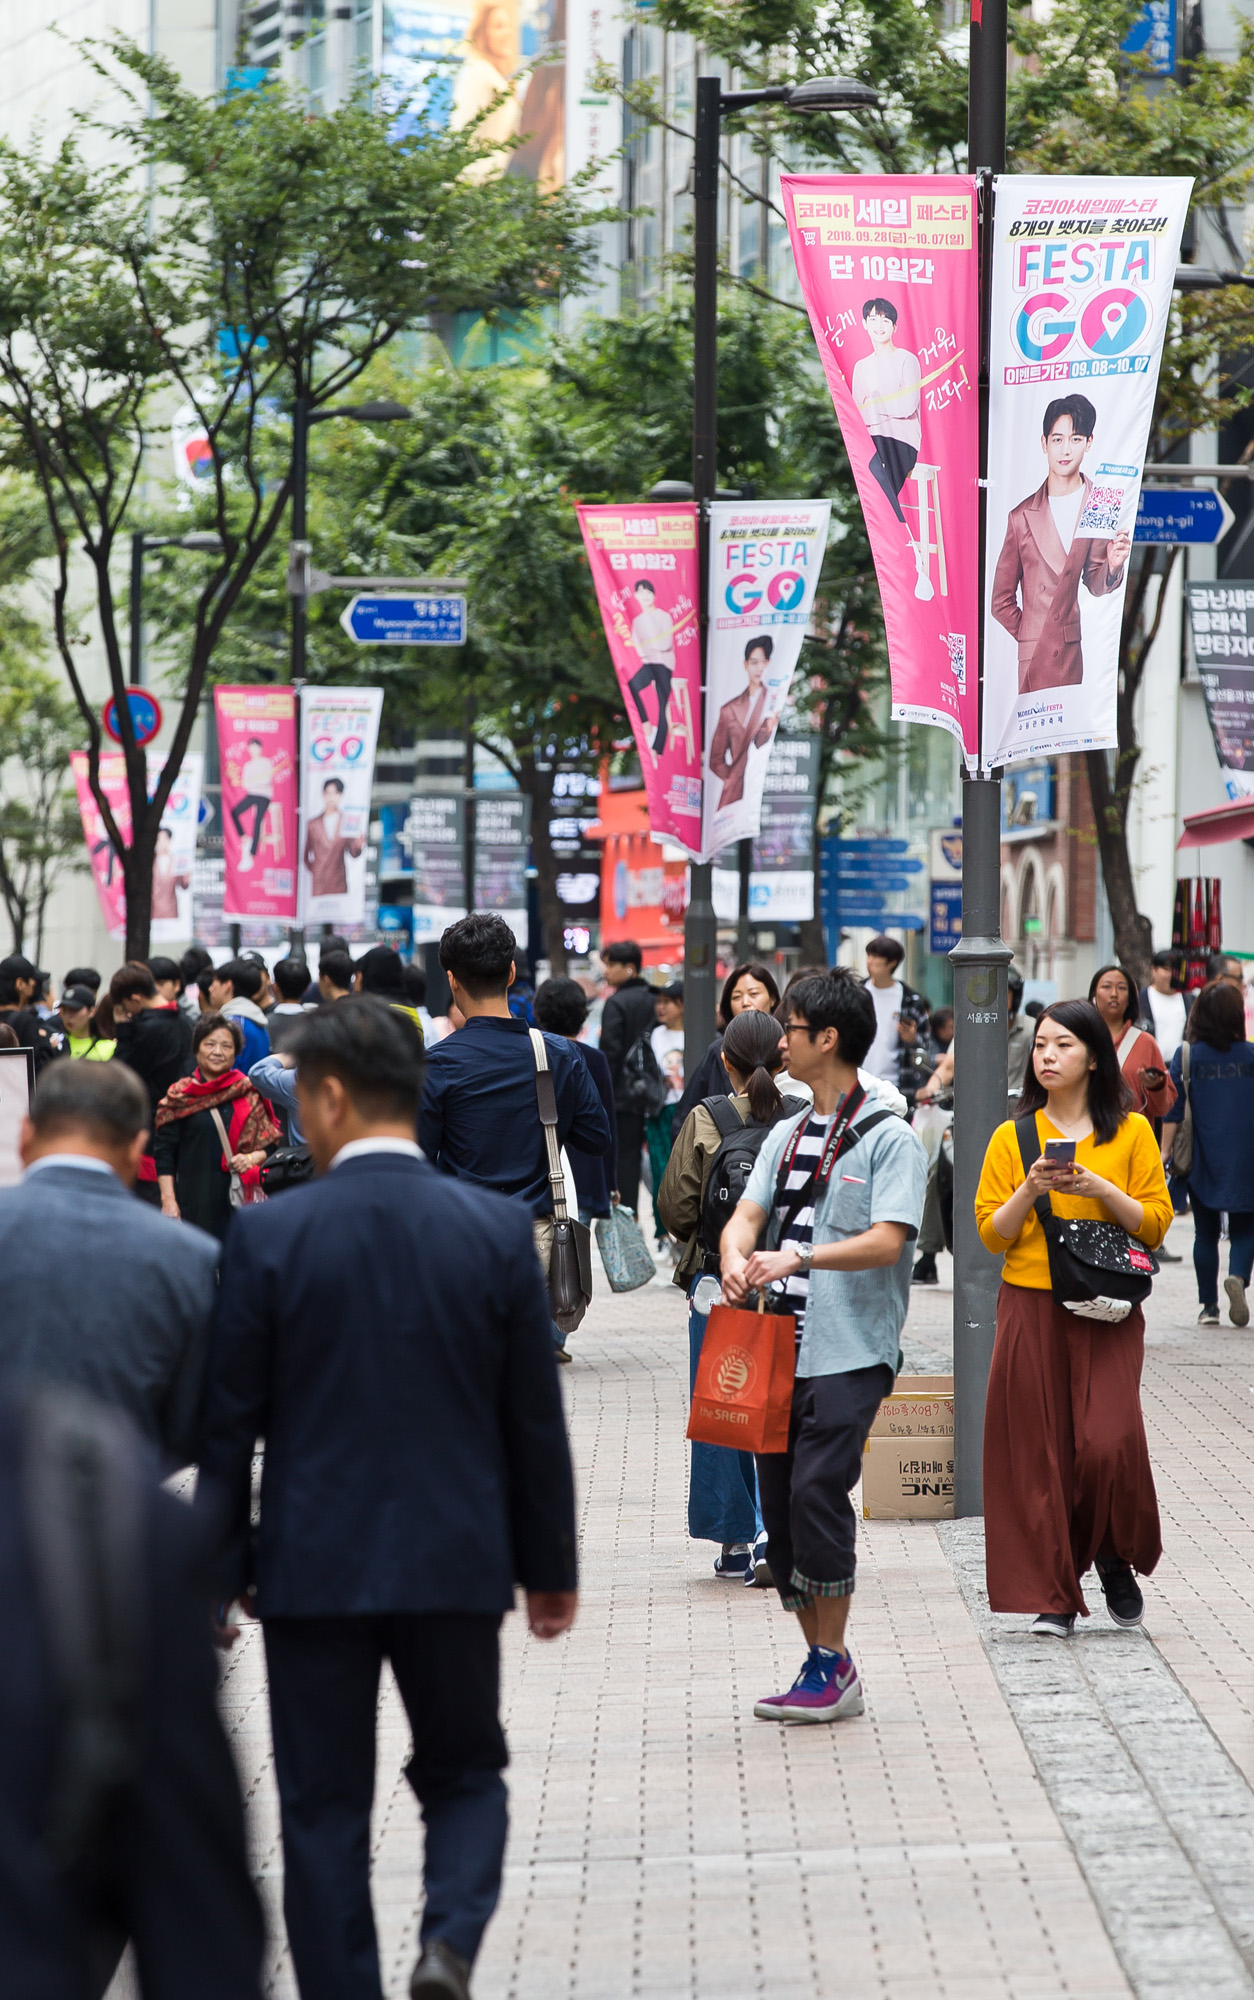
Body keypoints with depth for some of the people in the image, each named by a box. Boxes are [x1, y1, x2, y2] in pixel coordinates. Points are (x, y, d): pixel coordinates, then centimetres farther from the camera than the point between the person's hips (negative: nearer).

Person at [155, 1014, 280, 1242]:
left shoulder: (250, 1094, 10)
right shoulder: (180, 1096, 4)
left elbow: (270, 1144, 12)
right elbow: (164, 1152, 2)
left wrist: (252, 1158, -9)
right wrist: (168, 1199, -6)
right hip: (195, 1204, -2)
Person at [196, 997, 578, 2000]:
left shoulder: (269, 1234, -9)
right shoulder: (498, 1228, -3)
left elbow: (229, 1426, -4)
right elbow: (537, 1419, 1)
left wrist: (219, 1575, 5)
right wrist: (550, 1566, 12)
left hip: (315, 1568, -1)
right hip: (457, 1566, 2)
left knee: (326, 1808, 8)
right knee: (465, 1773, 17)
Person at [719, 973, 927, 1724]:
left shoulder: (889, 1138, -4)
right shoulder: (786, 1136, 18)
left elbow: (886, 1241, -15)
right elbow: (747, 1214, 9)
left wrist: (799, 1258, -27)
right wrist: (737, 1259, -14)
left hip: (850, 1351, -7)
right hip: (782, 1345, 7)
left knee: (817, 1493, -16)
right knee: (778, 1501, 6)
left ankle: (834, 1667, -7)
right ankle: (822, 1664, 15)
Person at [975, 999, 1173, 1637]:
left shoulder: (1131, 1131, 5)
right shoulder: (1012, 1137, 8)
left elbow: (1155, 1224, 2)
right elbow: (991, 1233, 5)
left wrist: (1100, 1189, -13)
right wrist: (1030, 1191, -12)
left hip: (1107, 1310, -1)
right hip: (1031, 1307, 1)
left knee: (1109, 1441, -13)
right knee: (1038, 1449, -2)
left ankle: (1116, 1560, 13)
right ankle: (1053, 1595, 5)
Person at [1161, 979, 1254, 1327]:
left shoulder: (1185, 1055, -4)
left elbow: (1173, 1110, -5)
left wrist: (1165, 1151, -1)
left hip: (1202, 1160, 0)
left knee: (1206, 1232, 11)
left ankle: (1208, 1305, 10)